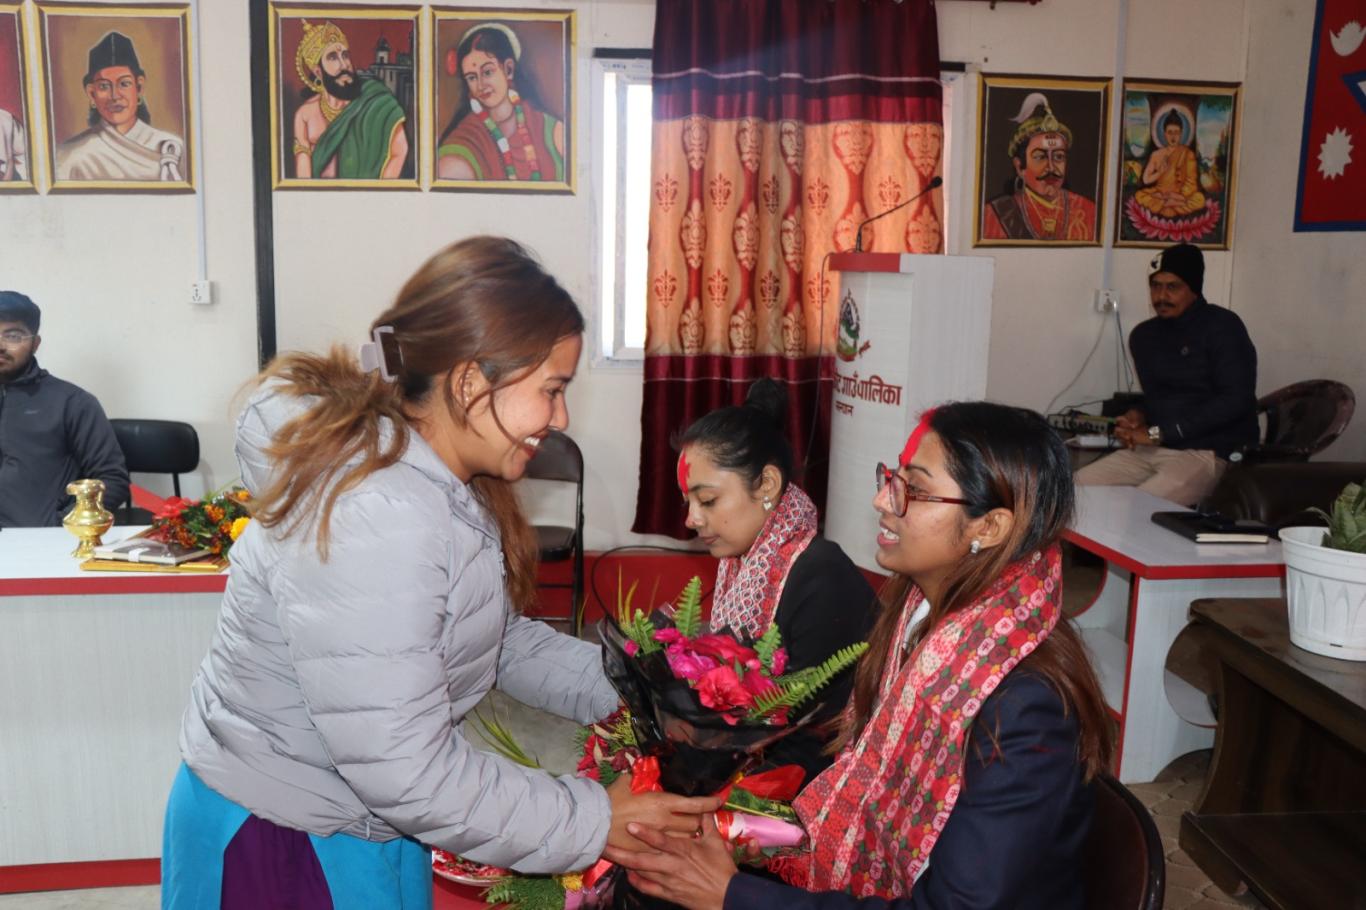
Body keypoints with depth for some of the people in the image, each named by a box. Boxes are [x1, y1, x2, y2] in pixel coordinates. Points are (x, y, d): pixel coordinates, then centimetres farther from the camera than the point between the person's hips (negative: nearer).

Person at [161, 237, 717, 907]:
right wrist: (595, 824, -21)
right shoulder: (371, 520, -32)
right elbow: (406, 774, -30)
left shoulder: (442, 485, -2)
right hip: (279, 848, -8)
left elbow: (502, 635, 4)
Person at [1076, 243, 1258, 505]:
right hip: (1153, 448, 6)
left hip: (1210, 452, -6)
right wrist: (1138, 415, -1)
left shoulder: (1222, 327, -6)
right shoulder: (1144, 335, 12)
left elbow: (1236, 400, -15)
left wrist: (1159, 433, -17)